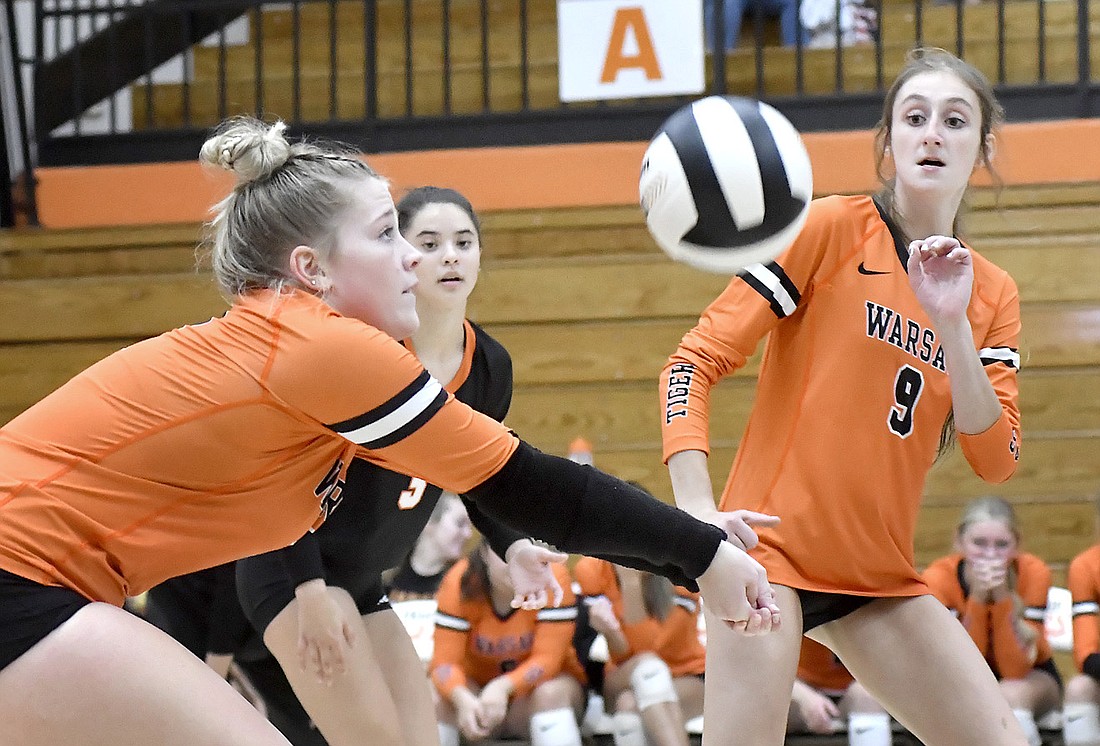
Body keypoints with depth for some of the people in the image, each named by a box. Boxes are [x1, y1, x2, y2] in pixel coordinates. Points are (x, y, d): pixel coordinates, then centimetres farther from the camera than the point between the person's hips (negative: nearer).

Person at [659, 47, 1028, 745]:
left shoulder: (993, 294, 9)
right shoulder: (831, 228, -5)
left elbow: (996, 459, -1)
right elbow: (695, 361, -9)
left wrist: (952, 322, -13)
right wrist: (697, 511, -21)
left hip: (882, 577, 6)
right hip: (774, 549, -6)